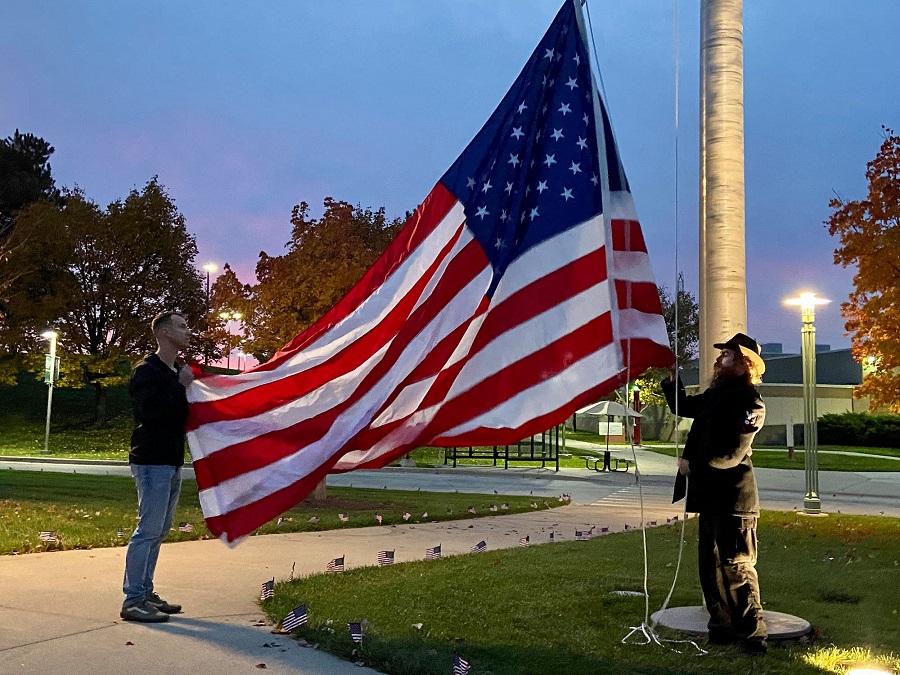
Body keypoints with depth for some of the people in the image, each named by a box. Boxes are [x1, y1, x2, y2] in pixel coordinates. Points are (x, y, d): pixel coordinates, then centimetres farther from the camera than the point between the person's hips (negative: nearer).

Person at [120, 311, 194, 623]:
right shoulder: (147, 371, -11)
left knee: (159, 530, 13)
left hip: (171, 462, 9)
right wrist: (180, 386, -19)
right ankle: (133, 601, -4)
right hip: (152, 462, -9)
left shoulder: (178, 372, 16)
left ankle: (144, 592, 22)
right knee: (148, 530, -10)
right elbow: (150, 409, -27)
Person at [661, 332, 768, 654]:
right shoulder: (716, 393, 12)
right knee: (710, 563, 14)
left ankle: (752, 634, 6)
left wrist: (693, 463, -16)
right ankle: (722, 627, 25)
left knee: (737, 566, -4)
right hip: (710, 495, 9)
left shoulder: (749, 402, -15)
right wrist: (670, 379, 17)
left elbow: (732, 454, -21)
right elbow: (683, 407, 29)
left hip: (732, 496, -9)